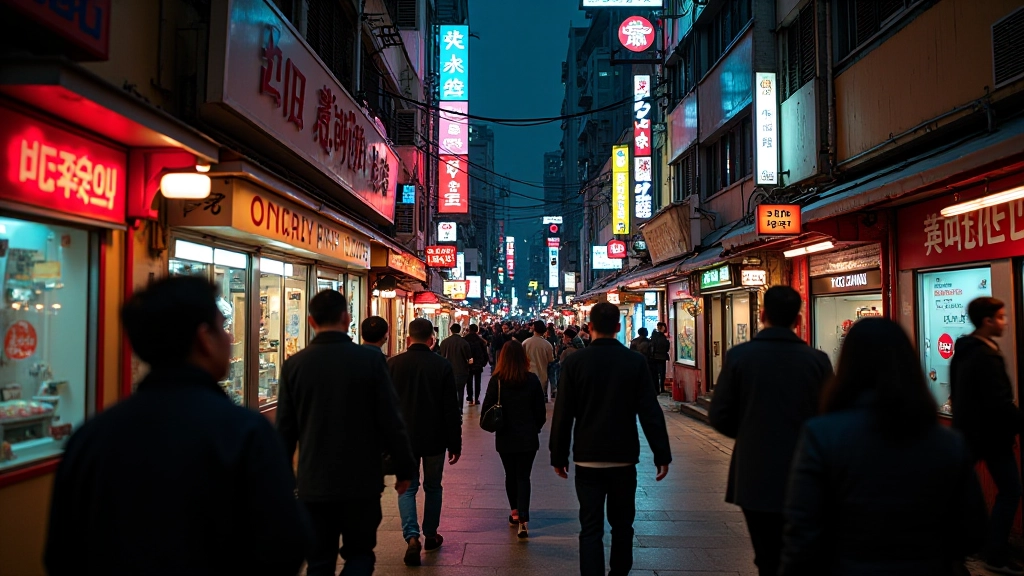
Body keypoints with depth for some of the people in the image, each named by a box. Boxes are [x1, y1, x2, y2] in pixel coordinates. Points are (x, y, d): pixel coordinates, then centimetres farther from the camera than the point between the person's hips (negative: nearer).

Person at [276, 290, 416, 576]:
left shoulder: (294, 364, -3)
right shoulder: (371, 359, -10)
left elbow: (285, 429, 3)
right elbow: (391, 421, -8)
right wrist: (404, 469, 4)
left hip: (313, 483, 2)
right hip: (361, 481, -2)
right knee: (360, 553, 14)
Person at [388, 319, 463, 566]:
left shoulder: (392, 364, -7)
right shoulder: (442, 365, -9)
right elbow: (451, 409, -8)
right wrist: (455, 444, 1)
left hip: (404, 438, 0)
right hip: (434, 439, 0)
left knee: (407, 487, 9)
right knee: (433, 488, 17)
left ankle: (412, 536, -8)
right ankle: (430, 536, 27)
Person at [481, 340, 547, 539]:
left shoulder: (497, 380, -12)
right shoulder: (532, 379, -8)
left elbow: (487, 409, -10)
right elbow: (541, 411, -1)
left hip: (505, 438, 0)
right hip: (528, 437, 0)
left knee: (511, 475, 18)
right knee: (523, 477, 5)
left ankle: (515, 512, 29)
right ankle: (523, 519, -5)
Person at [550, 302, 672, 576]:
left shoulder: (575, 361, -7)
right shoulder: (636, 361, -6)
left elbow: (563, 414, -5)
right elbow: (650, 412, -6)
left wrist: (559, 455, 4)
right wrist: (662, 454, 0)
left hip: (588, 458, -1)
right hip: (624, 456, 1)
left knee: (591, 528, 4)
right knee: (622, 524, 18)